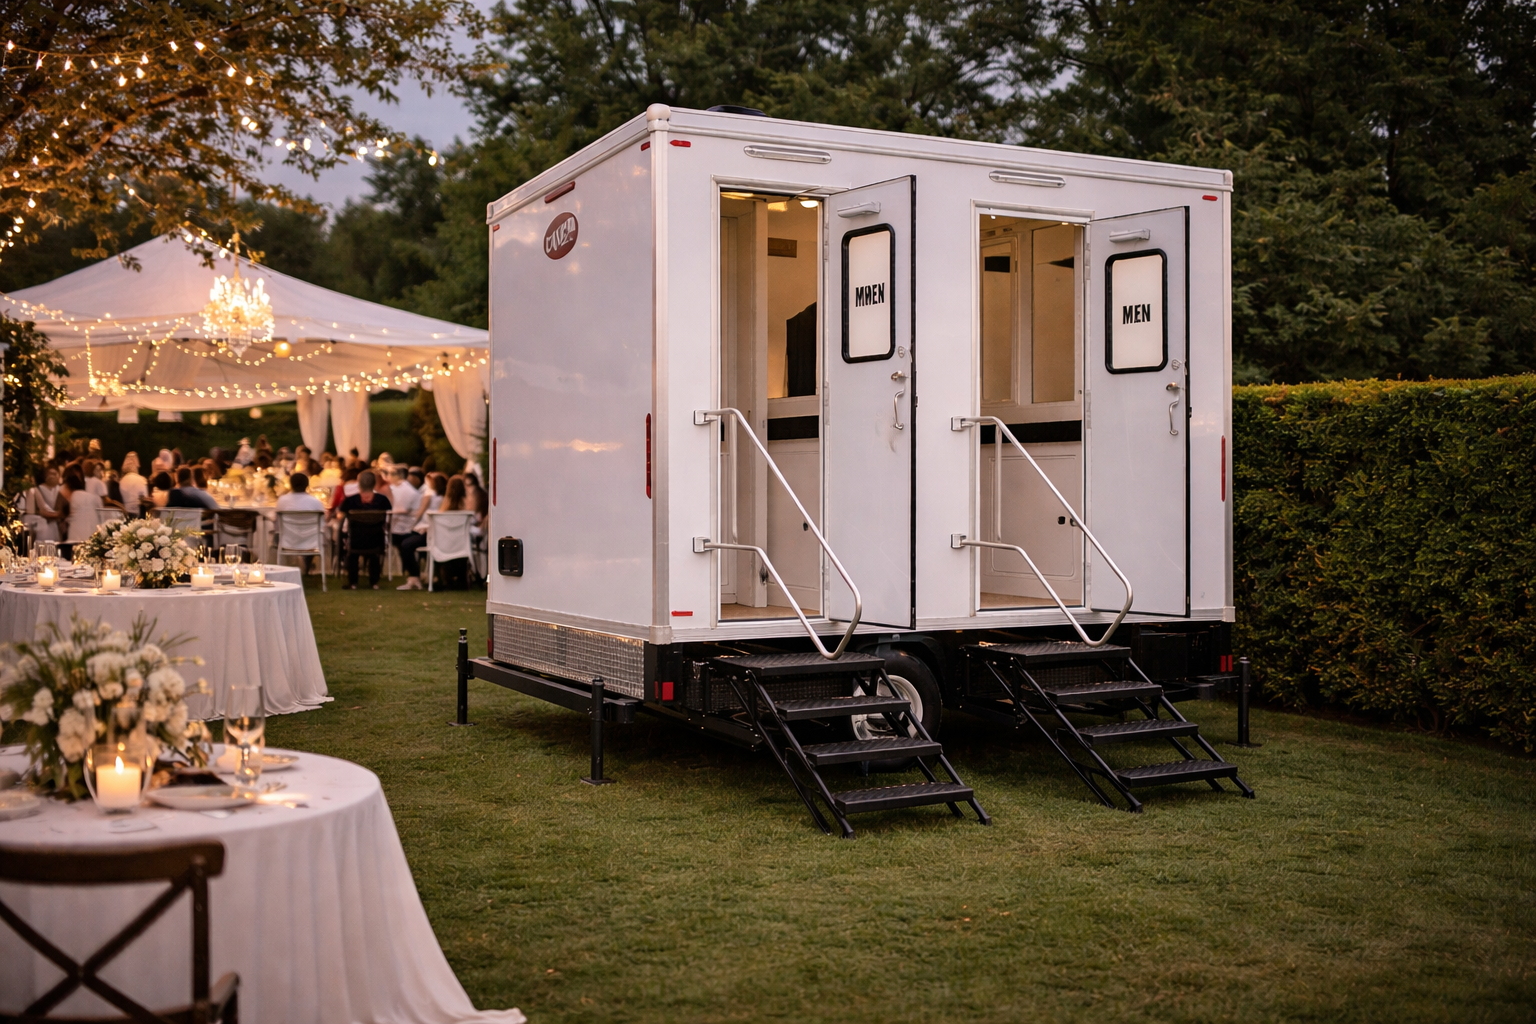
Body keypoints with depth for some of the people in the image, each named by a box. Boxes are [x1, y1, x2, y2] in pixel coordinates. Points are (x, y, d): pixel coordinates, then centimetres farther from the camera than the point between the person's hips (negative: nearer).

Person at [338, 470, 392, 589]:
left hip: (356, 543, -1)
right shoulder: (382, 500, -8)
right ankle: (374, 582, 35)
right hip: (376, 544, 1)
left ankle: (352, 583, 35)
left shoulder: (349, 500, -13)